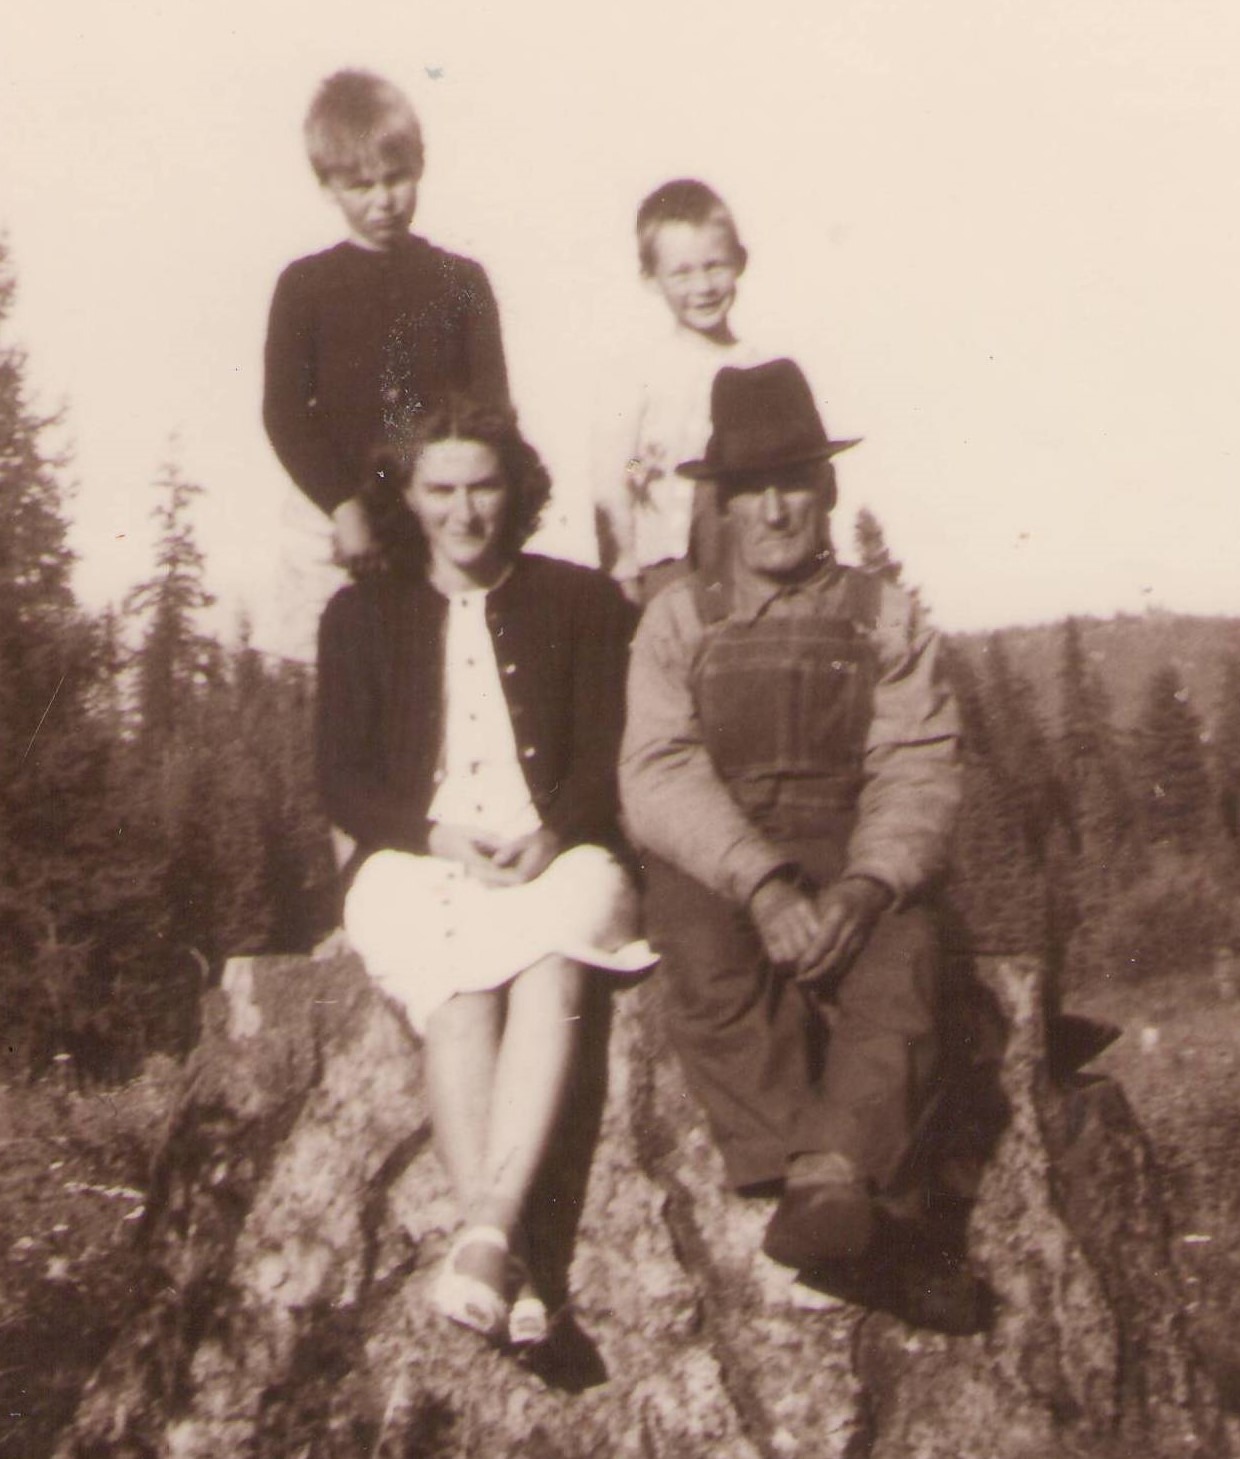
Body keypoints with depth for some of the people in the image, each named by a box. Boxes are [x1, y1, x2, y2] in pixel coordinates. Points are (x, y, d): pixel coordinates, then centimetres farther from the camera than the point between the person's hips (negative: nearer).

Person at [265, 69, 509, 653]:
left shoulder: (461, 279, 9)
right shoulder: (304, 285, 6)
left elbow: (492, 406, 6)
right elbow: (283, 412, 0)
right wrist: (344, 506, -12)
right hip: (333, 525, 0)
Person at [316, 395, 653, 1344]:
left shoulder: (581, 601, 18)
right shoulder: (362, 615, 19)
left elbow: (608, 757, 8)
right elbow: (343, 780, 10)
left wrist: (552, 836, -14)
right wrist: (440, 836, -11)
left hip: (555, 855, 0)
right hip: (418, 864, 0)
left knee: (553, 970, -36)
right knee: (460, 997, -34)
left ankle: (488, 1231, -49)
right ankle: (507, 1260, -46)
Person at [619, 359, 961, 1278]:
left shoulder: (887, 618, 14)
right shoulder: (678, 620, 14)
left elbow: (918, 773, 2)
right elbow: (659, 777, -1)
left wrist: (864, 885, -20)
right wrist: (761, 884, -20)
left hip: (852, 851, 0)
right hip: (711, 859, 0)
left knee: (896, 970, -32)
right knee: (712, 975, -33)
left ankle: (828, 1175, -45)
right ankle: (823, 1187, -35)